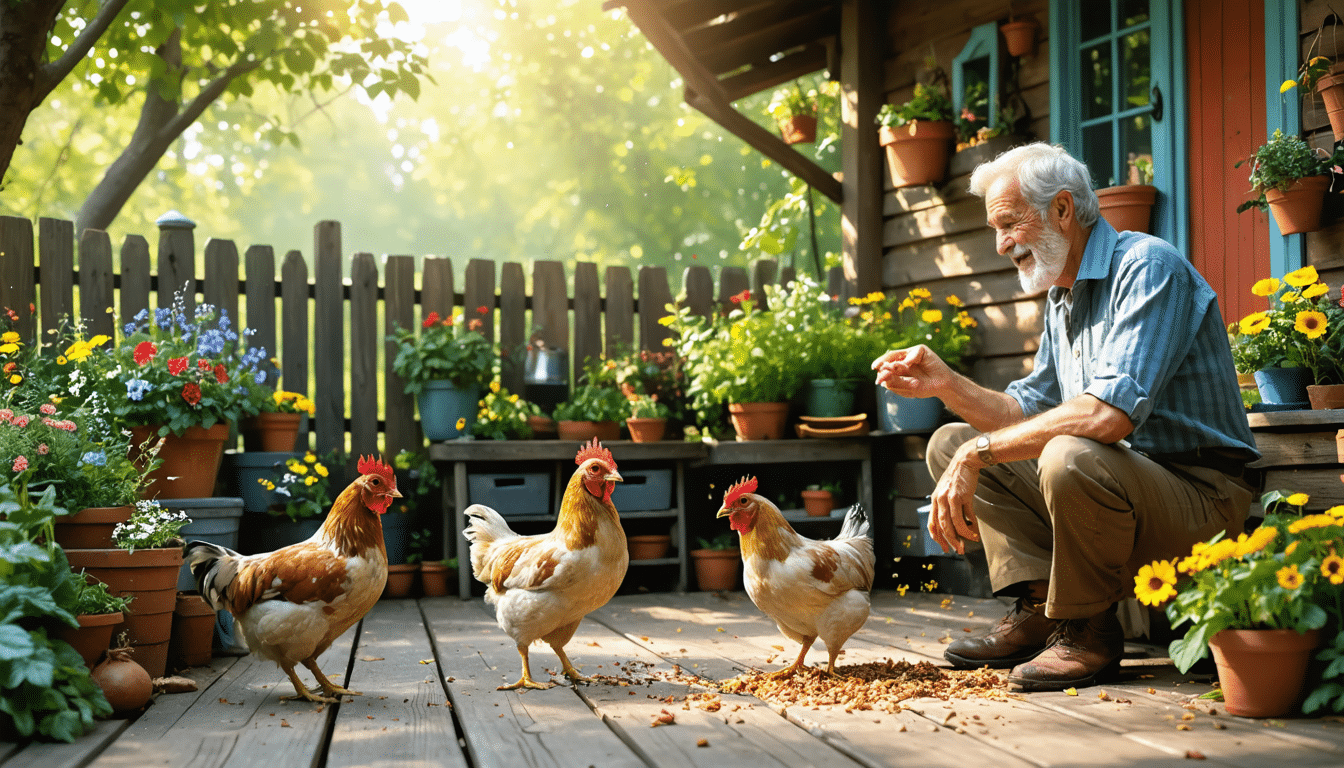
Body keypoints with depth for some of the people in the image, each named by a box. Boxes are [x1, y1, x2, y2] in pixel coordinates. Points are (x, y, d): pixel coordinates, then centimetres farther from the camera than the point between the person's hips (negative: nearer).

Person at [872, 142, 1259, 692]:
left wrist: (978, 453, -28)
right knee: (949, 442, 6)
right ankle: (1040, 608, -5)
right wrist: (947, 385, -3)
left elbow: (1110, 412, -31)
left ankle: (1088, 630, -13)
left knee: (1071, 456, -38)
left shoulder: (1148, 267, -17)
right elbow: (1028, 412, 14)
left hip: (1198, 496, -9)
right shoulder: (1062, 298, 13)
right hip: (1115, 486, 9)